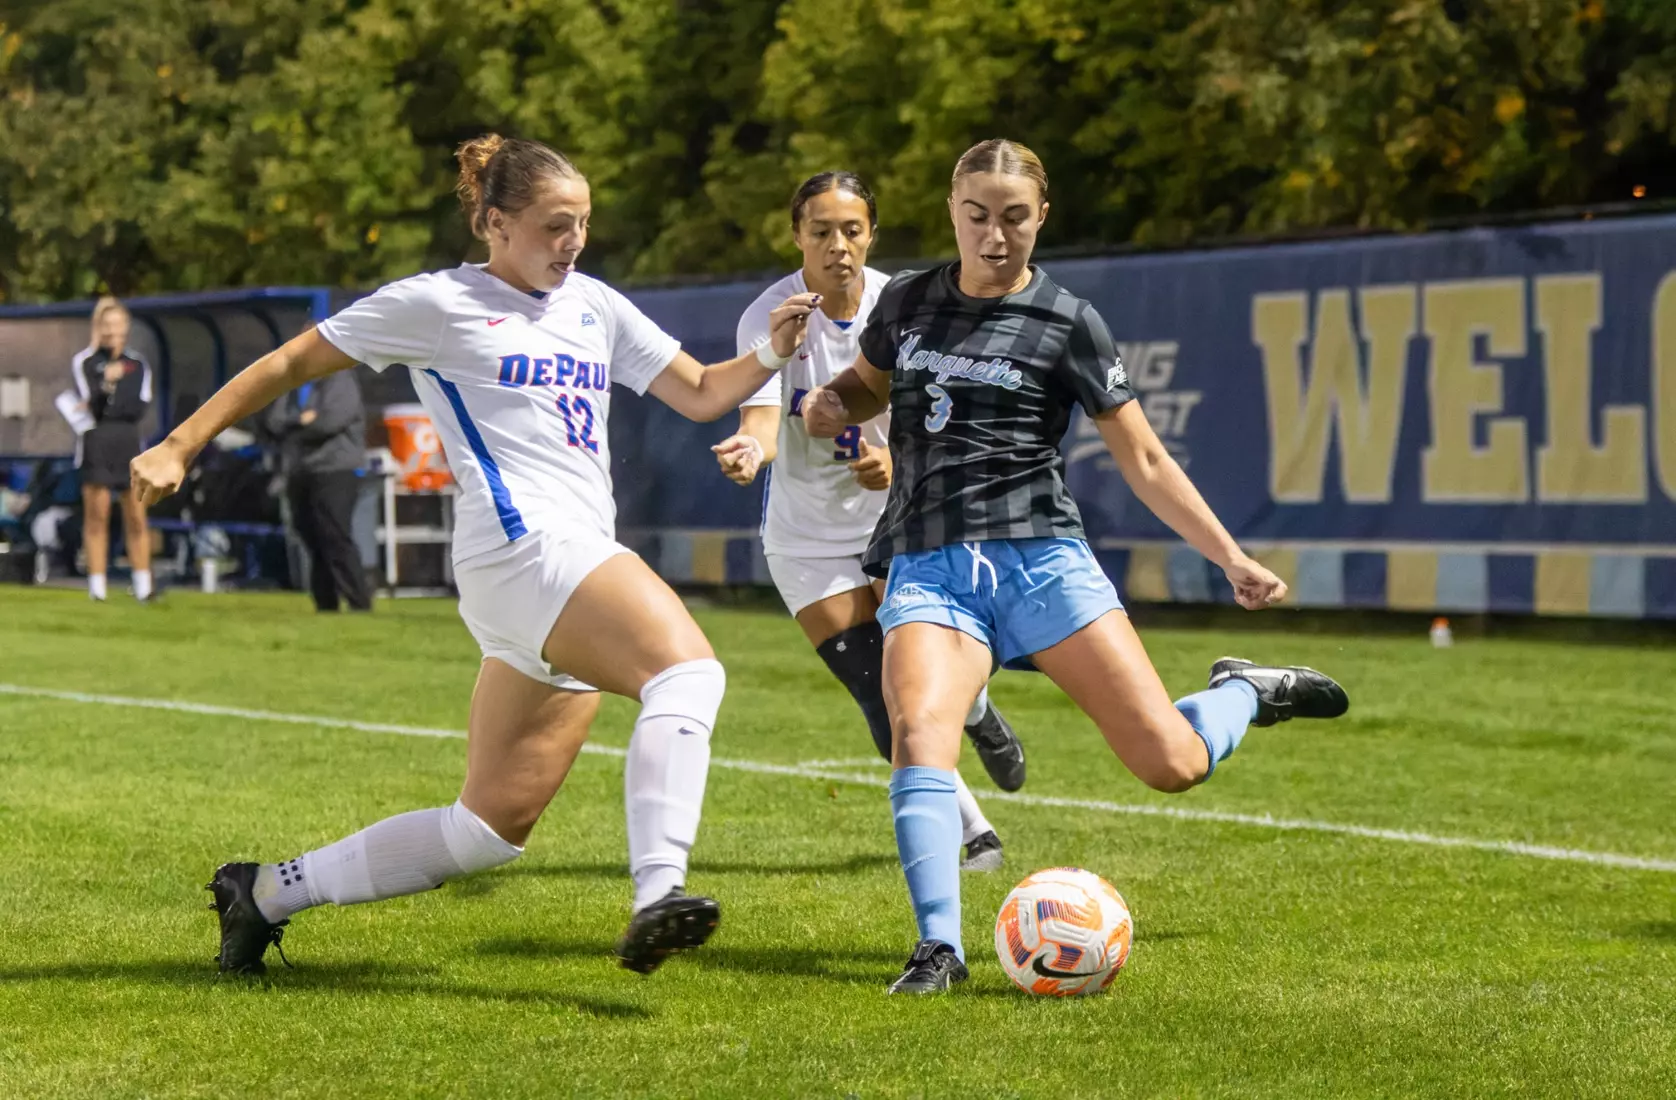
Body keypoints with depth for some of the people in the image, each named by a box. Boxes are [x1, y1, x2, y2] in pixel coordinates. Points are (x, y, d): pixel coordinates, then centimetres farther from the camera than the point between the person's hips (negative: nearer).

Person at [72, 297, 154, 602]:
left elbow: (140, 408, 1)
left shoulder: (138, 363, 12)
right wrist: (106, 383, -26)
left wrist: (107, 408, -10)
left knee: (136, 517, -1)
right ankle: (97, 585, 0)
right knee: (96, 516, -3)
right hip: (95, 446, -2)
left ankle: (143, 585, 2)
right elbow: (91, 404, -8)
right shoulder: (83, 361, 3)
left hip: (129, 443, 2)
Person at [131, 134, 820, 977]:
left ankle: (270, 891, 19)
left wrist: (772, 353, 3)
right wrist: (179, 447, 7)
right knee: (687, 668, -31)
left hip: (583, 569, 8)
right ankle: (658, 894, -46)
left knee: (493, 826, 6)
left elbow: (701, 394, 23)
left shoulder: (594, 306, 21)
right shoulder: (437, 304, 3)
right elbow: (292, 364, 10)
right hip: (521, 547, -8)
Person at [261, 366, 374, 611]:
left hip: (334, 472, -7)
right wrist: (301, 421, -8)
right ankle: (325, 606, 10)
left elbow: (332, 420, -15)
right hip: (299, 475, 7)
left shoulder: (340, 380, -1)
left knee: (335, 538, -16)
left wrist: (292, 429, -2)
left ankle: (360, 603, -17)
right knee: (314, 542, 6)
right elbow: (271, 422, 8)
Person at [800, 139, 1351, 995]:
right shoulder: (906, 301, 11)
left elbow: (1144, 462, 4)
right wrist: (830, 404, 7)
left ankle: (1247, 693, 25)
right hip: (927, 569, 2)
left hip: (1040, 560, -2)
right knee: (919, 737, -29)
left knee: (1172, 764, -8)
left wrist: (1231, 559, -3)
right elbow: (867, 384, 31)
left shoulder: (1066, 323, 2)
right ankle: (939, 945, -25)